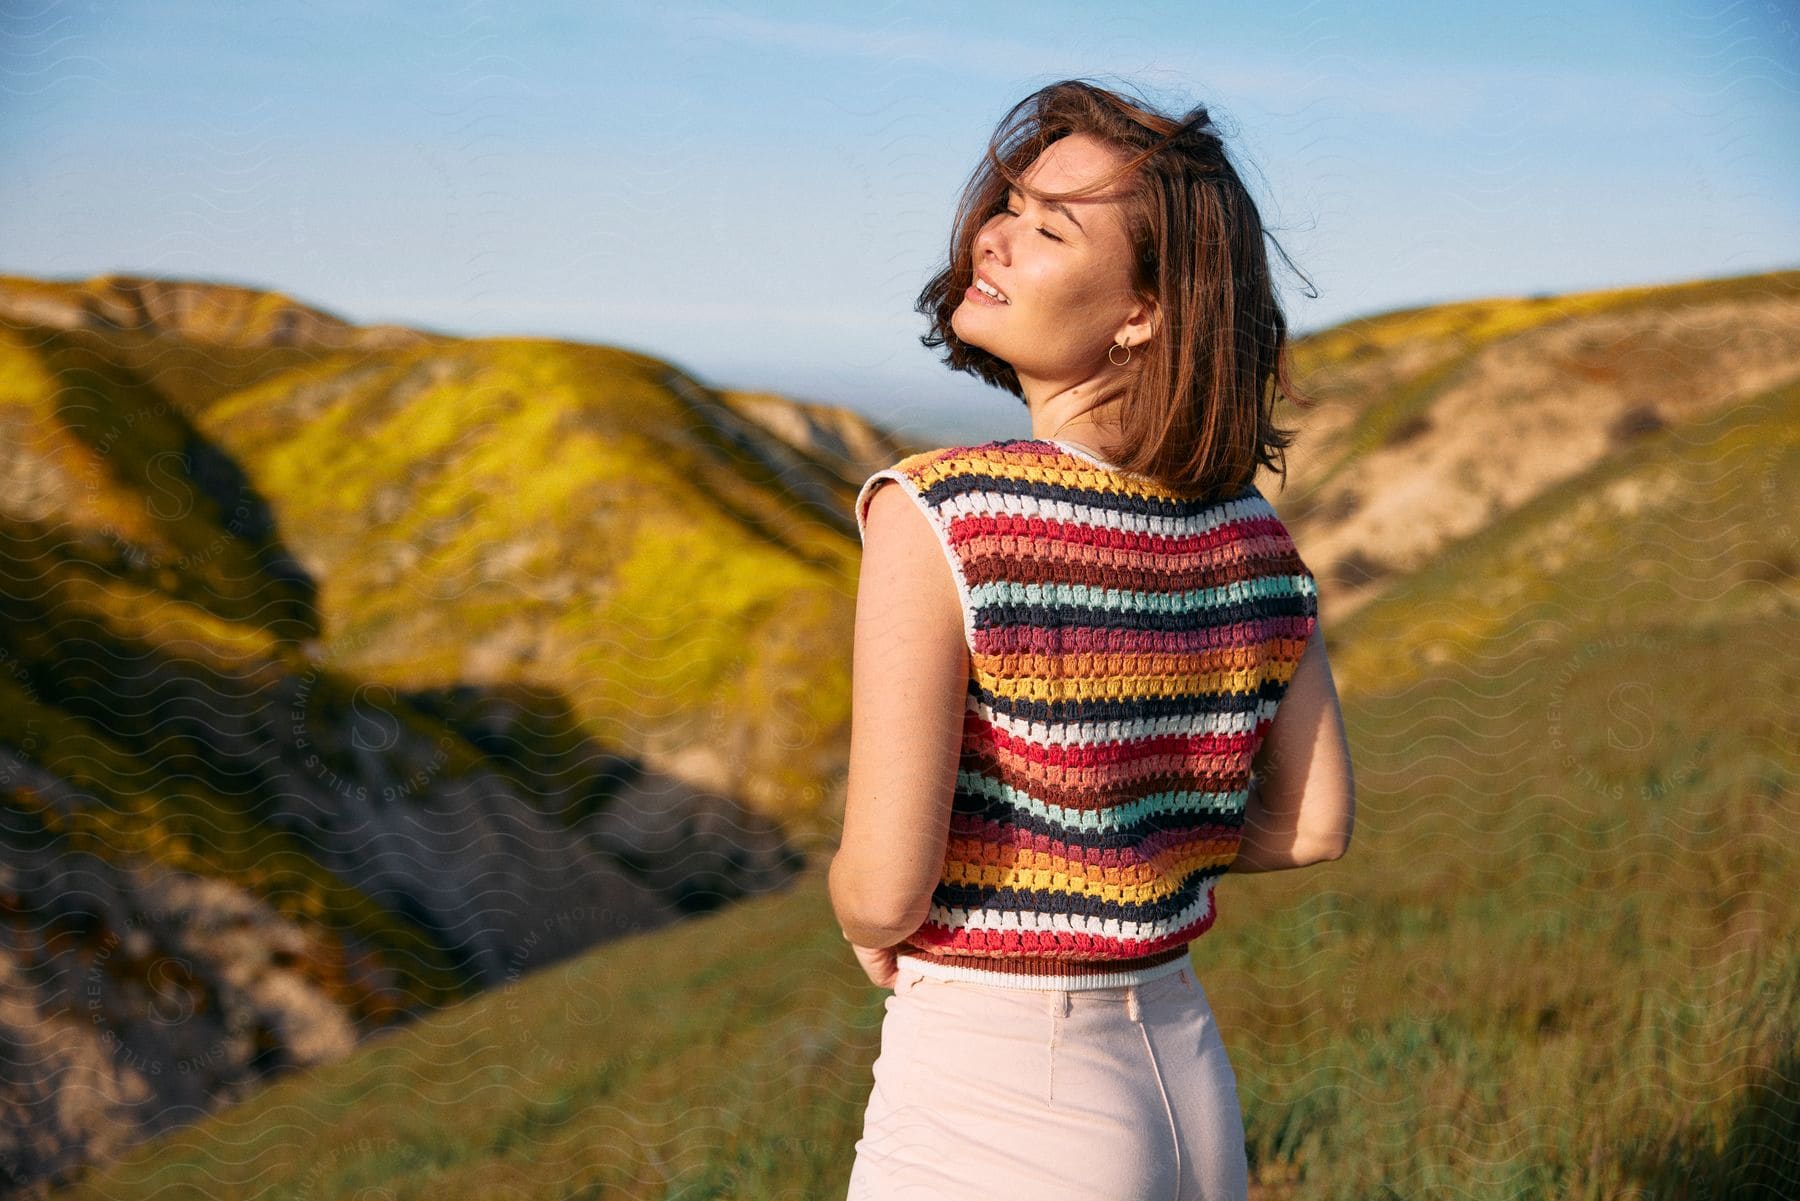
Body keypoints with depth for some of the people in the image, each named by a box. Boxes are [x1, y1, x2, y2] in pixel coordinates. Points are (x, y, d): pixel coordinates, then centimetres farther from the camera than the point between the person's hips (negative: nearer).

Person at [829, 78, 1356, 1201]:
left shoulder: (934, 518, -19)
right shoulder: (1248, 530, 0)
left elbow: (885, 887, -21)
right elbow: (1315, 823, 8)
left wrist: (863, 913, 1)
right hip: (1191, 1087, 6)